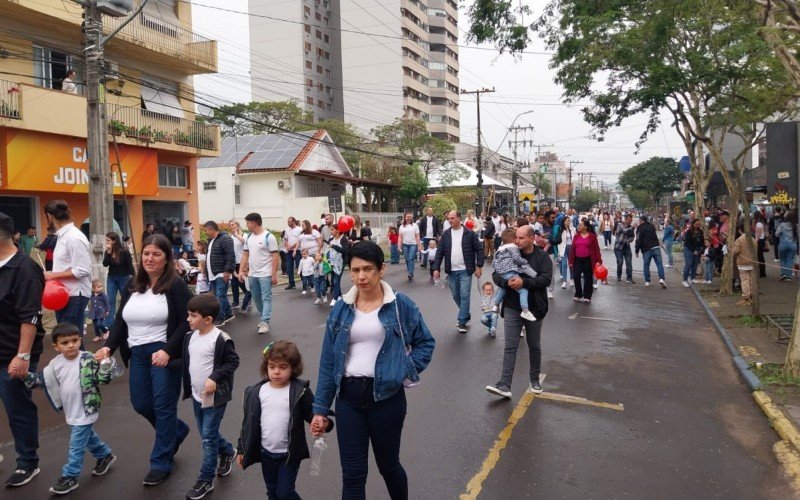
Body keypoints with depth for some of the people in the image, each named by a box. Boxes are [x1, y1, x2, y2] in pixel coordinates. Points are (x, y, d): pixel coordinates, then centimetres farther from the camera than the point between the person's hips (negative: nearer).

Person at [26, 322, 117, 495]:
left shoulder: (88, 360, -19)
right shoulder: (55, 363, -2)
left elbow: (104, 378, -20)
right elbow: (42, 379, 9)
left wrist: (106, 362, -37)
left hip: (85, 412, -7)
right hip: (71, 412, 7)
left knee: (76, 445, 1)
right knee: (88, 436, 25)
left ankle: (70, 477, 15)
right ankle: (105, 455, 46)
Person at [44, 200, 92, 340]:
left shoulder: (74, 238, -18)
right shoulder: (62, 236, 11)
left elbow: (82, 271, -21)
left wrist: (53, 275, -16)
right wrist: (52, 276, 5)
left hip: (74, 296, -10)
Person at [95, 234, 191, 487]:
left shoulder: (176, 285, -10)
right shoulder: (132, 285, 10)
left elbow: (186, 322, -15)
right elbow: (120, 319, 13)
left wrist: (167, 351, -25)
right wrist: (109, 346, -3)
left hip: (164, 354, -6)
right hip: (137, 354, 7)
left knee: (163, 407, 0)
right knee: (141, 404, 13)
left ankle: (161, 462, 16)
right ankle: (177, 430, 40)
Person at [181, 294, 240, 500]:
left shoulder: (221, 339, -20)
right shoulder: (190, 336, 2)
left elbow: (233, 362, -14)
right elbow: (187, 362, 12)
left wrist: (214, 378, -24)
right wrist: (188, 387, 9)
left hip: (215, 397, -7)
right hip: (197, 395, 8)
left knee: (208, 437, -1)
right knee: (206, 434, 20)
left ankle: (205, 480, 13)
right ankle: (227, 451, 46)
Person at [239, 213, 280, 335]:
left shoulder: (269, 237, -12)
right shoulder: (249, 237, 8)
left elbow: (275, 256, -13)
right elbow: (245, 255, 13)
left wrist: (274, 275, -16)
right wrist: (241, 271, 5)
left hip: (265, 274, -7)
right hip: (252, 274, 7)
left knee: (266, 298, -4)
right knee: (256, 299, 14)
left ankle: (265, 322, -5)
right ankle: (264, 318, 26)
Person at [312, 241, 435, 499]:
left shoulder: (401, 305, -6)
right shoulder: (341, 309, 1)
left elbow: (426, 343, 6)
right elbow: (328, 361, 4)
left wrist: (405, 371, -9)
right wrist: (321, 408, 3)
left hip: (387, 396, -2)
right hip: (348, 397, 2)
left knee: (388, 465, 17)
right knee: (352, 474, 6)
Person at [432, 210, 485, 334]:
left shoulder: (469, 233, -5)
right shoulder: (445, 234, 4)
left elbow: (479, 249, -2)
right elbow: (440, 252, 5)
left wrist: (479, 266, -8)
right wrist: (436, 268, -3)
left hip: (465, 271, -4)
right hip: (451, 271, 4)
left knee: (464, 296, -6)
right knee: (456, 296, 12)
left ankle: (462, 321, 2)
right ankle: (466, 314, 32)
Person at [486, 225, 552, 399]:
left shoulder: (542, 257, -5)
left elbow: (546, 279, -17)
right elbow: (495, 275, 0)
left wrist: (524, 282, -26)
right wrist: (507, 282, -21)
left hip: (534, 308, -1)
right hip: (512, 308, 1)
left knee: (534, 346, 15)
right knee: (510, 346, -2)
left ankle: (535, 380, 33)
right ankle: (504, 385, -5)